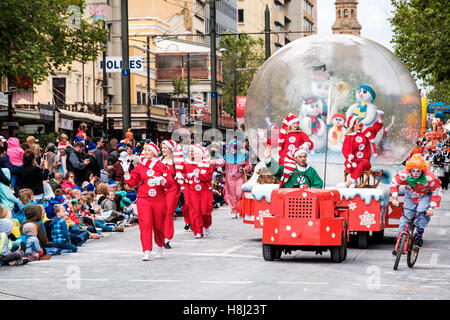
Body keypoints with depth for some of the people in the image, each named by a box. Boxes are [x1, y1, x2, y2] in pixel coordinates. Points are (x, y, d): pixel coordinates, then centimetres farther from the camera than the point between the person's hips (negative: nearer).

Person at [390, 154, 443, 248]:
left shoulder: (429, 177, -35)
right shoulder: (404, 174, -30)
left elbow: (437, 192, -22)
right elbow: (394, 183, -10)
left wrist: (432, 207, -28)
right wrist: (395, 198, -16)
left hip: (425, 195, -2)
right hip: (410, 195, 2)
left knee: (422, 212, -26)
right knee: (406, 215, -6)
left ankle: (419, 235, -6)